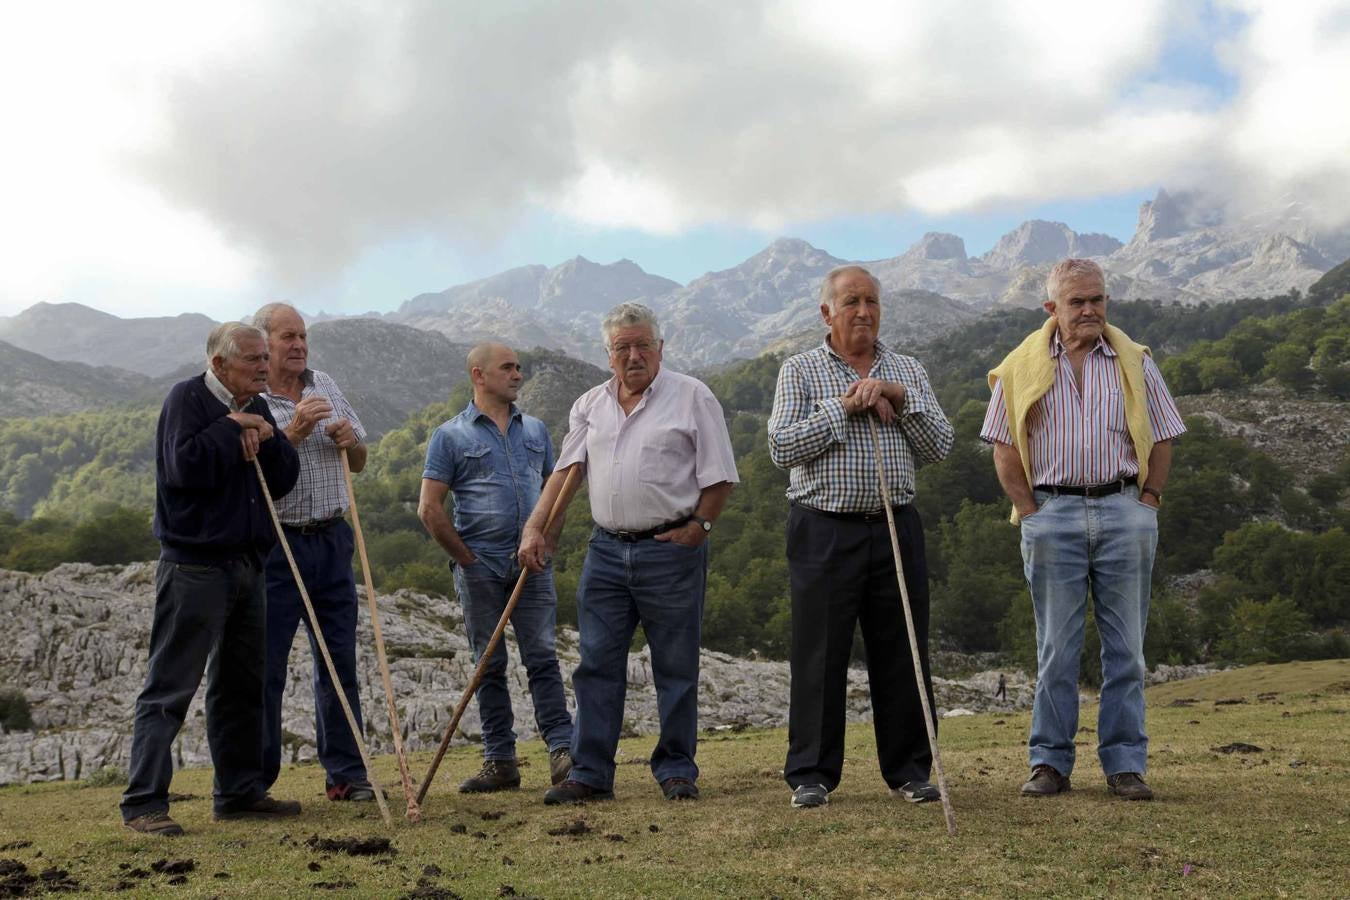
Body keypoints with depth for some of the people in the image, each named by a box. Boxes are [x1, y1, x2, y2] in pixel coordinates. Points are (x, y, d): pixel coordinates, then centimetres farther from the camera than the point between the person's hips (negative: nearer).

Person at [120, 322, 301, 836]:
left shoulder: (255, 409, 13)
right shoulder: (186, 399, -8)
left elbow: (283, 481, 10)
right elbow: (185, 467, -22)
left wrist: (266, 440, -7)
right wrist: (230, 428, -13)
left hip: (246, 564, 8)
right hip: (194, 566, -8)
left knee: (242, 684, 13)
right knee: (171, 685, -7)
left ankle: (240, 791, 23)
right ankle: (144, 803, -4)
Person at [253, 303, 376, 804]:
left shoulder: (326, 388, 13)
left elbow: (359, 464, 20)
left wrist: (351, 442, -2)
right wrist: (294, 431, -20)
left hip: (331, 540, 5)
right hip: (276, 542, -5)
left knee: (339, 660, 7)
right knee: (266, 665, -1)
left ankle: (345, 773, 15)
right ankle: (255, 778, 10)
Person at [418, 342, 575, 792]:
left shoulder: (535, 430, 13)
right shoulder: (451, 436, 0)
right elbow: (430, 508, -3)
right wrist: (466, 557, -5)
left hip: (532, 565, 2)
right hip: (480, 568, -2)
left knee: (542, 657, -3)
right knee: (490, 666, 4)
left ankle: (562, 750, -4)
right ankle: (500, 761, 10)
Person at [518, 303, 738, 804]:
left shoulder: (691, 396, -1)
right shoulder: (591, 405, 13)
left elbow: (720, 477, -2)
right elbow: (566, 471, 7)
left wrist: (696, 528, -9)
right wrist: (536, 528, -3)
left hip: (670, 549, -4)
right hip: (606, 550, 4)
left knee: (676, 668, 4)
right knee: (597, 664, 3)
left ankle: (677, 771, 15)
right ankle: (591, 773, 9)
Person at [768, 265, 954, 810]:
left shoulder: (908, 371, 14)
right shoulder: (800, 370, 4)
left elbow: (939, 446, 6)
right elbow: (782, 446, -8)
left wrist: (899, 400, -7)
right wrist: (844, 407, -11)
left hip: (895, 528, 3)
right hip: (825, 531, -3)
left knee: (903, 654, 6)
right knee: (819, 656, 0)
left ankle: (908, 769, 17)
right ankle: (811, 774, 9)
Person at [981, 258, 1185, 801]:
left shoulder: (1135, 363, 9)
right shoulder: (1021, 367, 5)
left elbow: (1161, 440, 12)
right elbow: (1005, 449, 5)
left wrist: (1146, 504, 1)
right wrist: (1029, 513, -3)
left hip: (1124, 512, 1)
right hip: (1052, 513, -1)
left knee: (1125, 647, 3)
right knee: (1055, 648, 3)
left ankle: (1125, 763, 11)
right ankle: (1050, 762, 11)